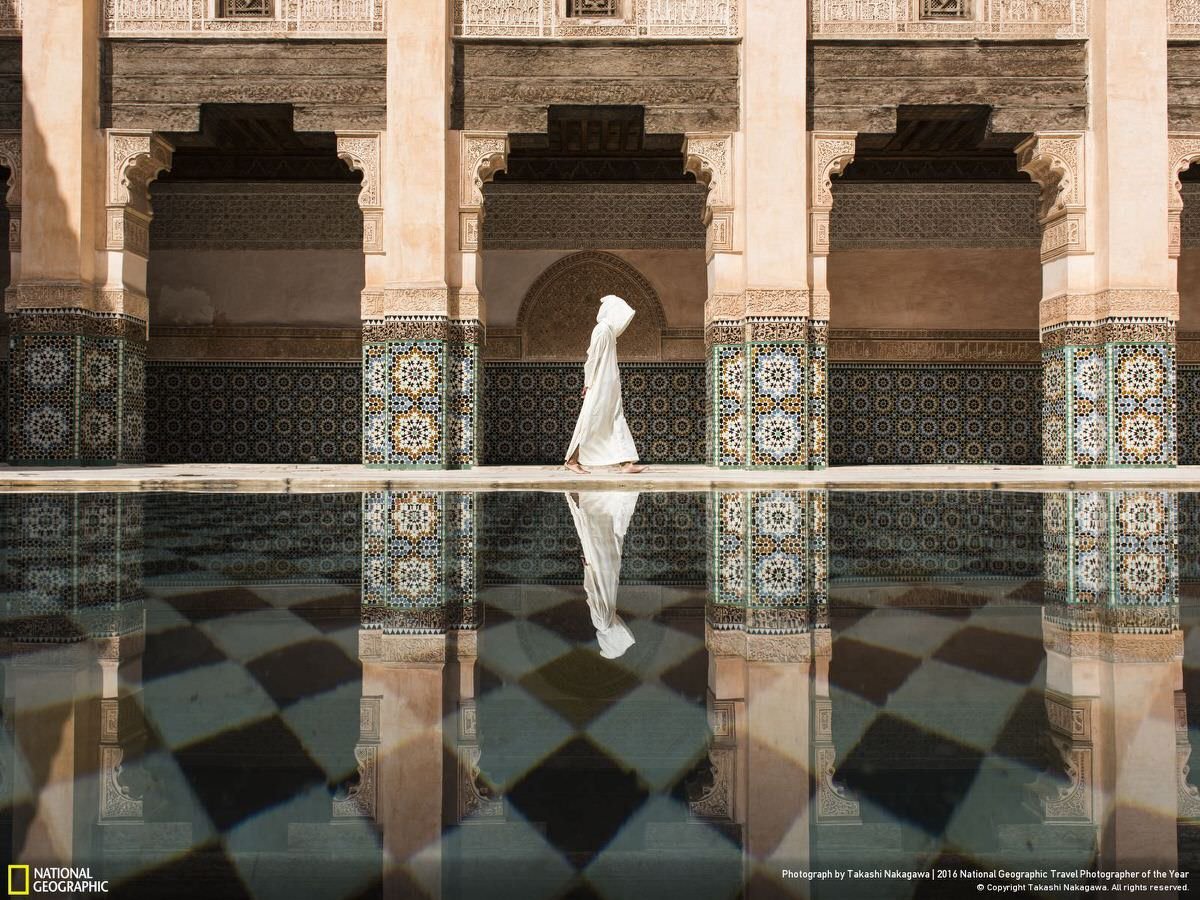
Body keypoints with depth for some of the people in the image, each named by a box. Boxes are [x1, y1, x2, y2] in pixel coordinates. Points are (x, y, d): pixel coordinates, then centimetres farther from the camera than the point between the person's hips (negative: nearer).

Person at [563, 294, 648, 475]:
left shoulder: (608, 330, 15)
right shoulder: (603, 329, -12)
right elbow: (593, 357, -15)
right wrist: (589, 383, -14)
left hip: (610, 387, 9)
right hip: (600, 386, -9)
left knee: (618, 421, 3)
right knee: (591, 422, -4)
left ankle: (626, 463, -1)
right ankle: (572, 460, 5)